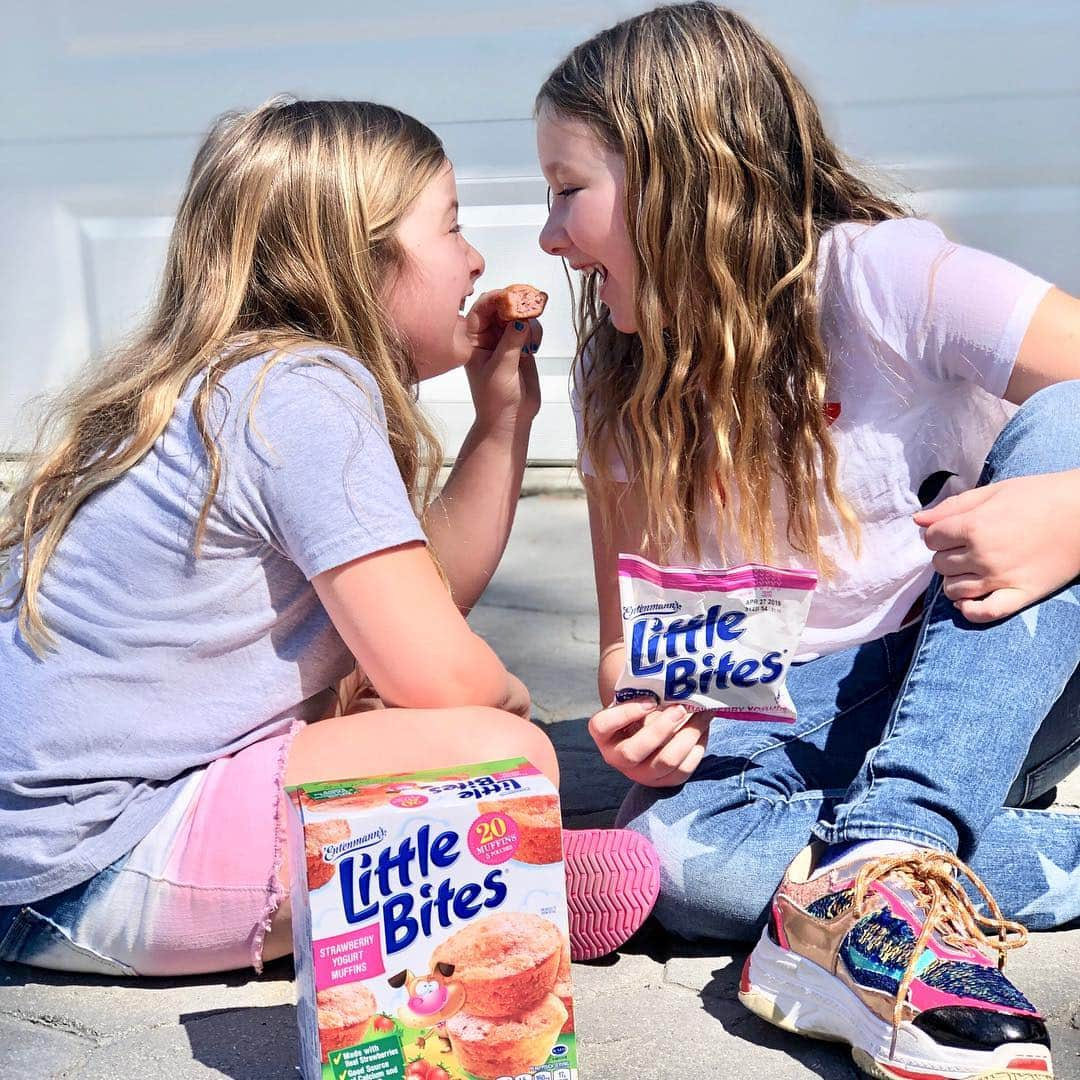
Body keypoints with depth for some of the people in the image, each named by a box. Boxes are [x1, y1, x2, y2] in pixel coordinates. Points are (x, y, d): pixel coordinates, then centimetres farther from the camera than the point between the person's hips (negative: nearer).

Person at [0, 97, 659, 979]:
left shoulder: (242, 381, 12)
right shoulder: (302, 392, -18)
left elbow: (429, 590, 16)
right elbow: (436, 671, -22)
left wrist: (504, 417, 13)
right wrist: (507, 700, 1)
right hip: (85, 866, -11)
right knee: (506, 757, -23)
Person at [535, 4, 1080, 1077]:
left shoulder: (882, 277, -13)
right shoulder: (620, 381, 2)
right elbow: (632, 631, 3)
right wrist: (649, 716, -18)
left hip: (985, 700, -2)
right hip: (776, 728, 2)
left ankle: (876, 870, -38)